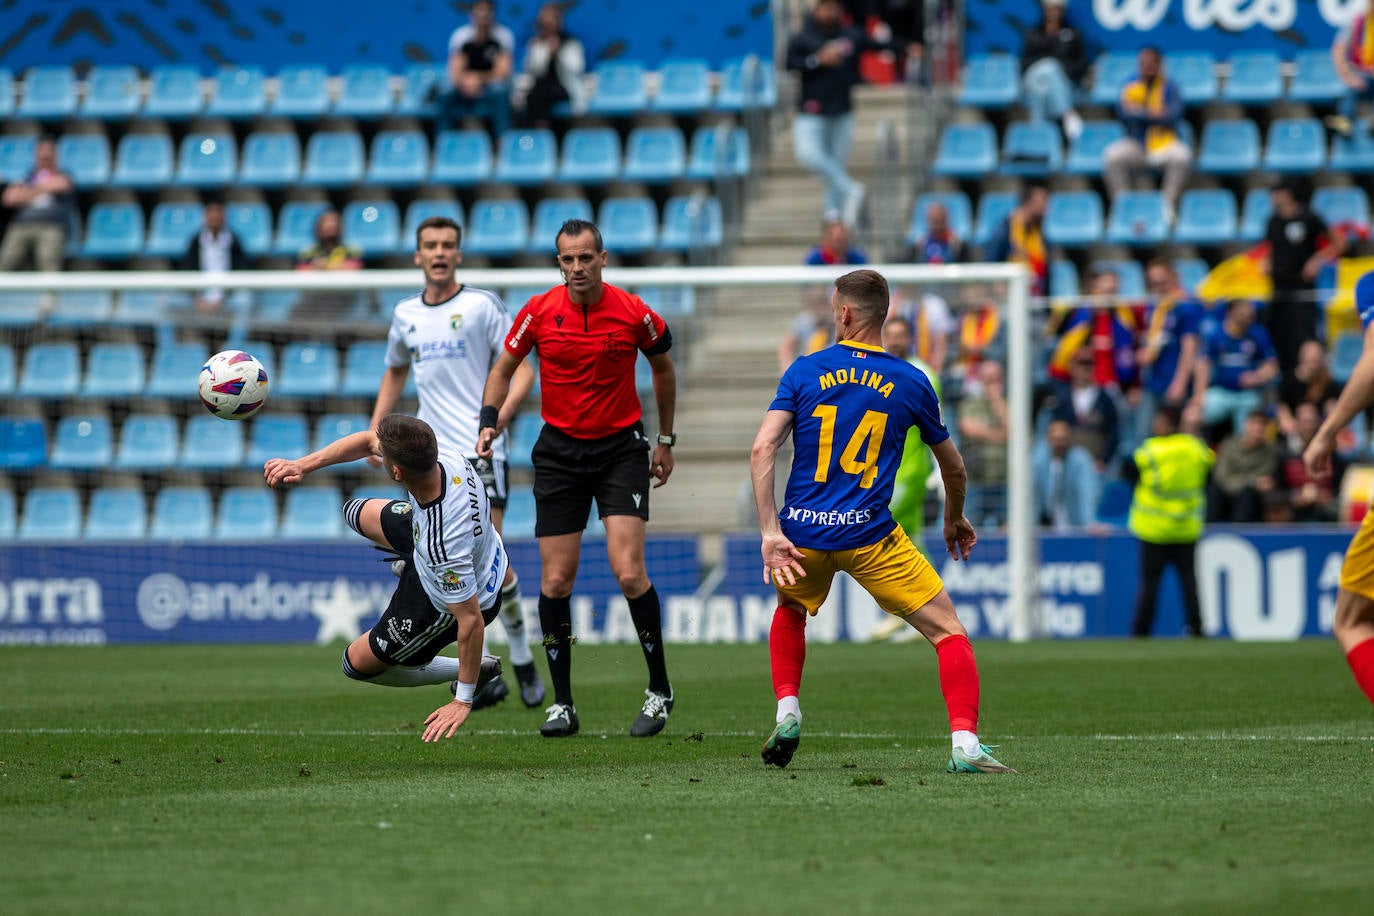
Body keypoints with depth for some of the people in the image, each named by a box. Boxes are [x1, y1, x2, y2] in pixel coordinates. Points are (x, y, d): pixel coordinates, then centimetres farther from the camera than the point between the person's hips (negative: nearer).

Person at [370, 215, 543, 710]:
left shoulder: (482, 305, -3)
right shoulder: (406, 313, 12)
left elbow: (522, 369, -5)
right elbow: (395, 372, 29)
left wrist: (501, 413, -22)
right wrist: (376, 427, 18)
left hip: (480, 450, -4)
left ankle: (522, 656, 9)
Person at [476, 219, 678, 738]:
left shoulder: (634, 314, -9)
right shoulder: (539, 312, -7)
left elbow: (663, 369, 10)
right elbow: (503, 369, 8)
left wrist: (665, 440, 14)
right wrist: (489, 422, -8)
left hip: (622, 448, -2)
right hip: (559, 451, 2)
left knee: (629, 572, -15)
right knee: (555, 581, -2)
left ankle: (659, 691, 0)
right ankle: (562, 704, 8)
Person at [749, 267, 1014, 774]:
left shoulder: (805, 371, 4)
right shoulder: (911, 383, 4)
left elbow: (762, 450, -7)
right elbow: (952, 466, 16)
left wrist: (770, 532, -9)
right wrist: (954, 521, 35)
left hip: (804, 534, 2)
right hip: (870, 537, -2)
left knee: (790, 610, 34)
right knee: (948, 630, 2)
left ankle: (787, 713, 19)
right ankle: (964, 743, -15)